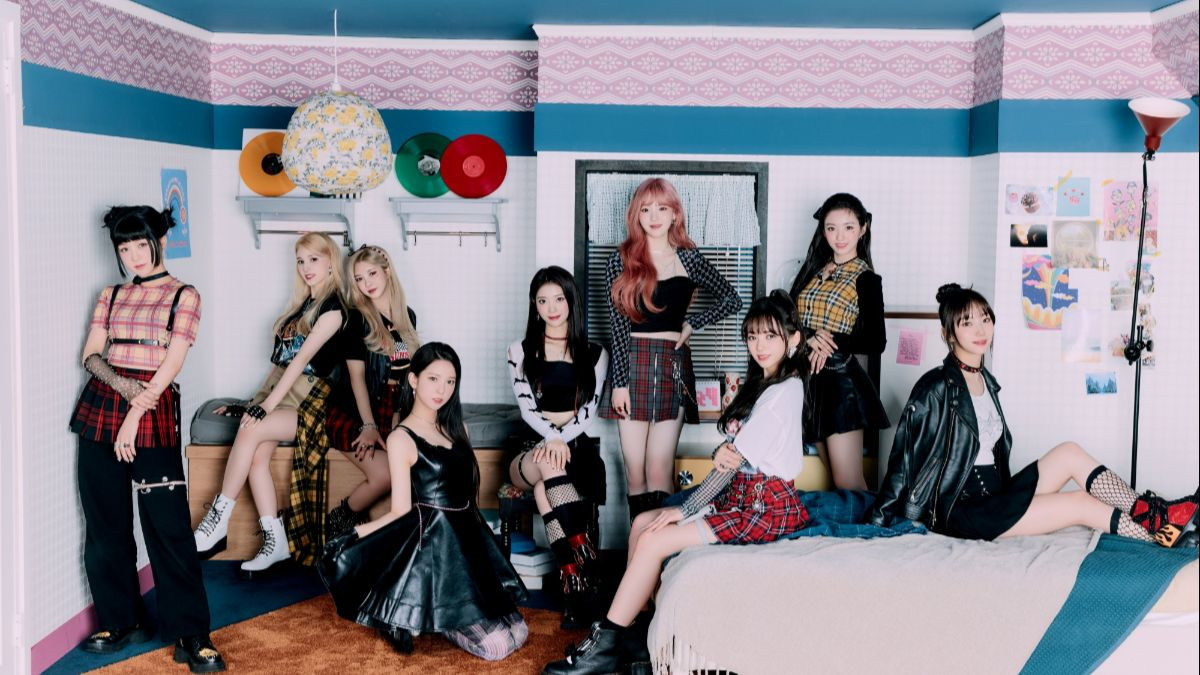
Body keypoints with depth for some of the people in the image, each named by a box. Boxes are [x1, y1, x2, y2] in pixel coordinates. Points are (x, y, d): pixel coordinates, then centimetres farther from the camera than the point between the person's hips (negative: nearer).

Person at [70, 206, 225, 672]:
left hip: (154, 409, -5)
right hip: (101, 406, 5)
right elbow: (91, 356, 7)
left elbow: (170, 365, -7)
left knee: (168, 524, -6)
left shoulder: (183, 296, 1)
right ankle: (121, 621, 22)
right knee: (105, 522, 8)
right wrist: (121, 384, -13)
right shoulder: (111, 296, 14)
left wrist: (134, 417, -13)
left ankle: (190, 634, 2)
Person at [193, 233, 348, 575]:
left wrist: (266, 405, -22)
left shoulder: (333, 306, -6)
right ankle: (276, 543, -18)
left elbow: (302, 358, -16)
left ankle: (217, 522, -20)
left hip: (308, 400, -6)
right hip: (278, 393, 6)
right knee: (257, 455, -20)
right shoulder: (301, 304, 20)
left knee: (250, 431, -29)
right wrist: (258, 400, 10)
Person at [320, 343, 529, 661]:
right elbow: (401, 512, -10)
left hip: (468, 540, 8)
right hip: (435, 545, -8)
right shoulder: (401, 439, -10)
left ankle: (419, 612, 15)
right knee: (495, 645, -12)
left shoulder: (456, 428, 11)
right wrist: (353, 535, -22)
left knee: (517, 633, 9)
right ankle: (408, 617, 6)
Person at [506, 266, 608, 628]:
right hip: (531, 448, 0)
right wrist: (551, 439, -24)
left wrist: (562, 440, -19)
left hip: (577, 447, 0)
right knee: (548, 463, -38)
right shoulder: (520, 352, 12)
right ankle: (585, 571, -46)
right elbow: (527, 407, -3)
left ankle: (574, 583, -41)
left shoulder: (594, 354, 13)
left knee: (545, 487, -36)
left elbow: (588, 412, 1)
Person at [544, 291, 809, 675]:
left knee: (652, 541, -15)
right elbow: (733, 457, 8)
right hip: (742, 495, 10)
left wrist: (685, 510, -11)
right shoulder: (763, 384, 14)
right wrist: (726, 453, -18)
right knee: (642, 523, 3)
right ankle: (634, 634, 2)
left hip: (764, 509, -10)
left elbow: (733, 461, -17)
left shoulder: (782, 393, -16)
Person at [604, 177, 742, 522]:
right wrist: (619, 383, -6)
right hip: (632, 364, 0)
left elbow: (731, 299, 16)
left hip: (673, 366, 0)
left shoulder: (688, 258, 7)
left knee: (659, 474, -6)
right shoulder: (621, 260, 5)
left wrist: (693, 324, 3)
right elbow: (618, 326, 1)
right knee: (635, 474, 0)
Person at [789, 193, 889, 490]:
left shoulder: (866, 279, -3)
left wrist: (830, 342, -14)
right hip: (810, 380, 6)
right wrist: (810, 338, -14)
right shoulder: (813, 271, 13)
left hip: (840, 380, -6)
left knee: (848, 486, -6)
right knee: (832, 480, 12)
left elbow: (876, 342, -7)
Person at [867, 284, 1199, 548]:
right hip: (959, 509, -8)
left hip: (992, 494, 8)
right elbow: (906, 454, -13)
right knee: (1081, 503, -12)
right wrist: (880, 516, -11)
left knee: (1069, 453, -5)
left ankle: (1154, 513, -8)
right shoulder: (936, 388, -13)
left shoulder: (986, 380, 13)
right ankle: (1163, 533, -2)